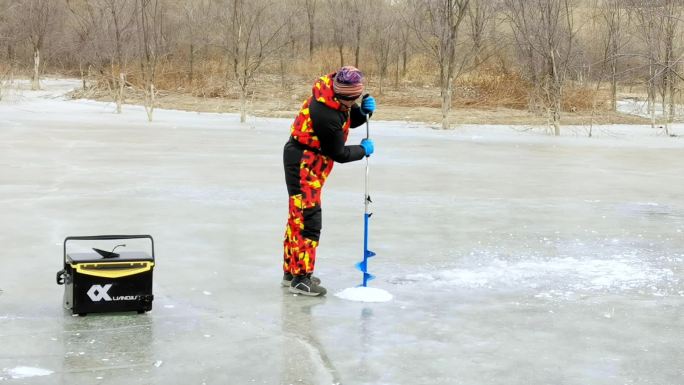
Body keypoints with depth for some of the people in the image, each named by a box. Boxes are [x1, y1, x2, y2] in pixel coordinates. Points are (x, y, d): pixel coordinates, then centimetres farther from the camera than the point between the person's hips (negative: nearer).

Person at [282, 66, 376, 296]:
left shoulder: (334, 93, -5)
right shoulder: (326, 116, -31)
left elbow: (350, 121, 13)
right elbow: (339, 154, -19)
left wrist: (364, 111, -8)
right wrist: (363, 150, -3)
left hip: (306, 162, 10)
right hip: (303, 163, -10)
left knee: (299, 216, 18)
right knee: (308, 218, -11)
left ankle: (291, 271, 29)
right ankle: (300, 277, -5)